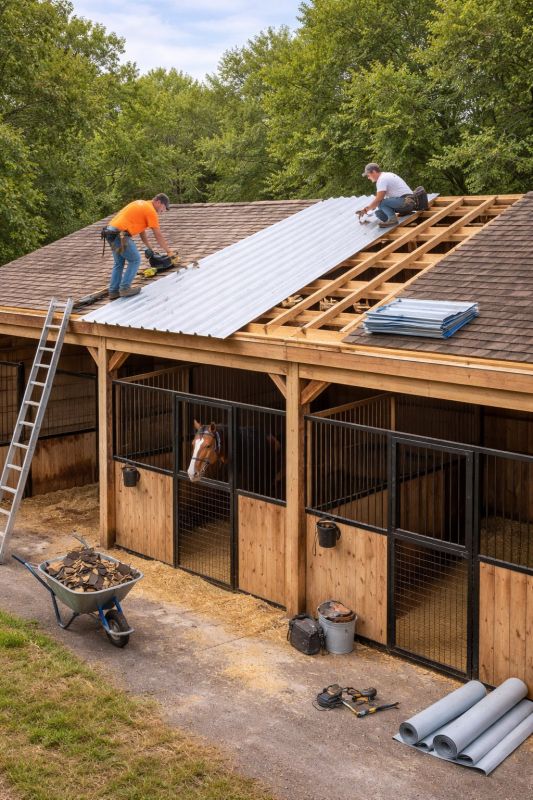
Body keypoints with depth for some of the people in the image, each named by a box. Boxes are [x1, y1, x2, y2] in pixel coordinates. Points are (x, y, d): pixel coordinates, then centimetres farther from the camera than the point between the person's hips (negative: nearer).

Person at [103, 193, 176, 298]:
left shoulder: (141, 204, 24)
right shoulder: (151, 211, -4)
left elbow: (142, 229, 28)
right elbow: (158, 236, -3)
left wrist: (150, 248, 30)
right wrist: (169, 251, 6)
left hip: (110, 231, 9)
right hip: (120, 234, -9)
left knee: (119, 263, 17)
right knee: (135, 260, 2)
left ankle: (113, 291, 15)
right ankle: (125, 288, -3)